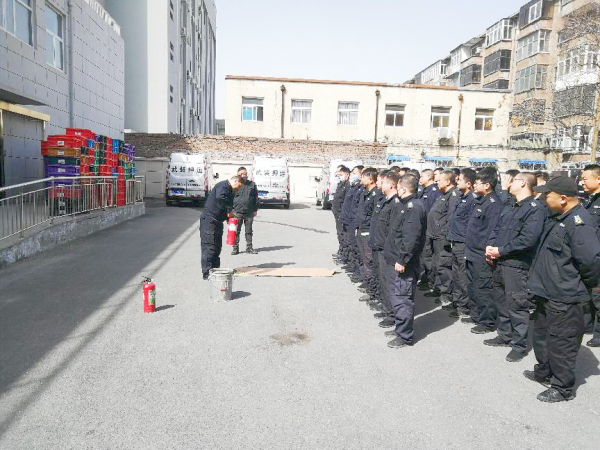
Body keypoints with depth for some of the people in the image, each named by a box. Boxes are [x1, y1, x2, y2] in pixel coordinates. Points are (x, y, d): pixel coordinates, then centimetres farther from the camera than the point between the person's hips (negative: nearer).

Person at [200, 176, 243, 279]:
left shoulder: (229, 189, 20)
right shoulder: (223, 185, -13)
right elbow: (220, 197, -34)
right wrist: (229, 210, -25)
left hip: (217, 221, 10)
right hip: (209, 219, -10)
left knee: (217, 246, 16)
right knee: (209, 247, -8)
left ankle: (215, 270, 25)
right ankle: (207, 273, -5)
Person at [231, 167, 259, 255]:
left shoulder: (252, 184, 8)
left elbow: (256, 198, 11)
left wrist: (255, 210, 7)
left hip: (249, 213, 2)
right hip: (237, 212, -1)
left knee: (249, 231, 9)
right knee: (236, 231, 1)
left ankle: (249, 247, 18)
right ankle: (235, 247, 10)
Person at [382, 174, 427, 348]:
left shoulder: (414, 207, -19)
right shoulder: (405, 205, 14)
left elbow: (411, 238, -25)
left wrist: (402, 260, -24)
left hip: (402, 263, -10)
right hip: (395, 260, 10)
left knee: (401, 298, -2)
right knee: (396, 296, 19)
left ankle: (405, 336, 10)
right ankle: (400, 328, 33)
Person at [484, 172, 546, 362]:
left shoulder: (536, 208, -12)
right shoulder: (508, 209, 17)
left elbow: (528, 239, -22)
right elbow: (497, 230, 18)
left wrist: (500, 250, -17)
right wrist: (490, 247, -2)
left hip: (517, 266, -9)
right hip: (499, 263, 9)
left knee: (517, 305, -1)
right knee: (501, 301, 18)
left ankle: (519, 345, 13)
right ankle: (505, 336, 34)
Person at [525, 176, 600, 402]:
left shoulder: (579, 223, -23)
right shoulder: (557, 218, 9)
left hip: (564, 297, -10)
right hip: (547, 292, 10)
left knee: (561, 342, 4)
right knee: (542, 335, 23)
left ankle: (563, 388, 21)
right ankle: (545, 372, 42)